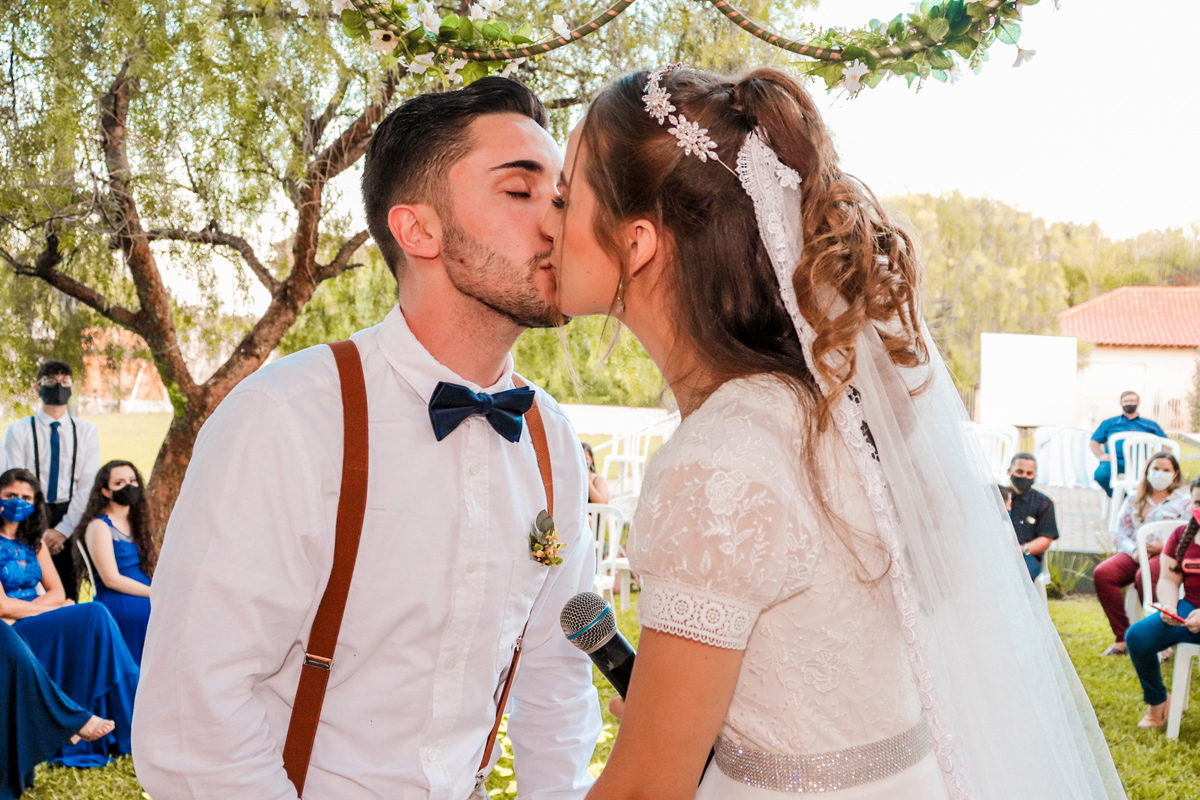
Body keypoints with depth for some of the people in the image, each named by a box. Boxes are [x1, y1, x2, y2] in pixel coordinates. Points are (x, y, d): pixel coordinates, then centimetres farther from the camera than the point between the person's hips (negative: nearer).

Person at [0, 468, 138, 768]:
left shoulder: (34, 541, 17)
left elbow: (57, 591, 10)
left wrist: (25, 609, -8)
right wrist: (53, 609, -11)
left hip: (36, 625, 6)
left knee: (94, 617, -24)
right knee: (94, 616, -24)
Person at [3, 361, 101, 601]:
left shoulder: (86, 431, 9)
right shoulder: (19, 431, 5)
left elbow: (88, 485, 2)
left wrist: (63, 530, -9)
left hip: (71, 518, 1)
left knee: (68, 595, -1)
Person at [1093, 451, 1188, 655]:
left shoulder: (1184, 501, 11)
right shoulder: (1134, 500, 21)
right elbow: (1120, 534, 13)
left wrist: (1163, 546, -15)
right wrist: (1134, 551, -8)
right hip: (1134, 553, 4)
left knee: (1143, 577, -39)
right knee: (1101, 573, -27)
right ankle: (1122, 637, -23)